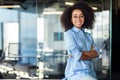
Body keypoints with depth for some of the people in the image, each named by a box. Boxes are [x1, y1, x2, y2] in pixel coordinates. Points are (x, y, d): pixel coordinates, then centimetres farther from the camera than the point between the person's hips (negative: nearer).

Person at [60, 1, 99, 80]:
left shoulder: (88, 35, 14)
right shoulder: (69, 34, -4)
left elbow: (96, 53, 1)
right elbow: (77, 55, -14)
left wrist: (81, 53, -13)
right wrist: (90, 55, 3)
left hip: (90, 72, 6)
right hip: (76, 72, -6)